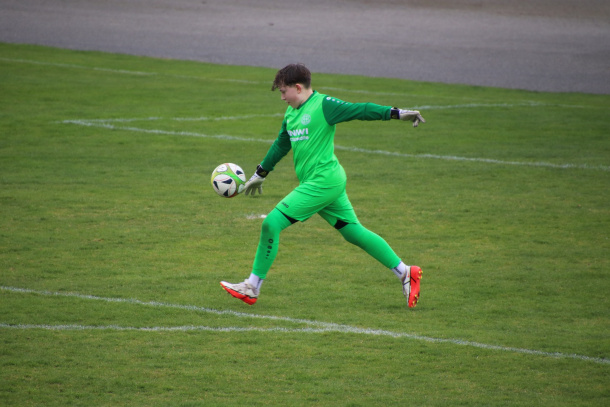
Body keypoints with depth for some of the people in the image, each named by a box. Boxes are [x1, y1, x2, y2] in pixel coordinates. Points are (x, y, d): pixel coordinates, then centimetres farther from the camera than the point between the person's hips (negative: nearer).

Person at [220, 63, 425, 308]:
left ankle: (252, 288, -5)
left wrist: (397, 113, -22)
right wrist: (261, 173, 36)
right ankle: (405, 272, 14)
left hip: (323, 181, -9)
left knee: (272, 223, -11)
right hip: (327, 184, 9)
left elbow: (360, 110, -14)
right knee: (354, 232, 10)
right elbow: (281, 144, 29)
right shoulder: (292, 112, 17)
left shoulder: (324, 105, -10)